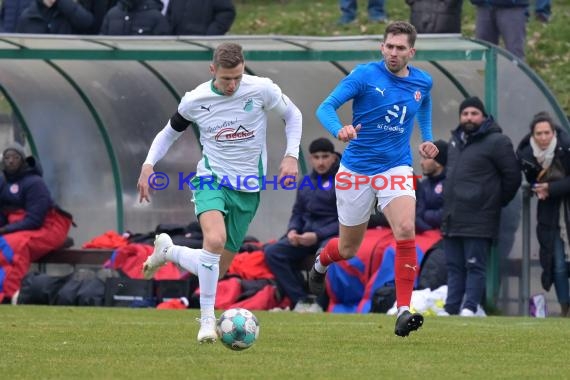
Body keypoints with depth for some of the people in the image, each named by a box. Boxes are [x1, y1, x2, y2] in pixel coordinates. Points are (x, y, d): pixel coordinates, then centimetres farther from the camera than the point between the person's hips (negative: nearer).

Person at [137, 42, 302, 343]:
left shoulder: (262, 90, -10)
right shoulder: (195, 101, -7)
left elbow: (292, 115, 8)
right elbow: (170, 132, 11)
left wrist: (291, 155, -5)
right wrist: (148, 164, -5)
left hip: (248, 188, 2)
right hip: (211, 179, -2)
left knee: (217, 269, 4)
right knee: (215, 239, -33)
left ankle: (168, 251, 36)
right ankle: (207, 319, -22)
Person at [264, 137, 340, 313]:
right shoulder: (306, 182, 19)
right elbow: (297, 212, 23)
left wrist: (317, 235, -18)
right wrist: (293, 230, -1)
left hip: (331, 235, -7)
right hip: (306, 234, 7)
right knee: (272, 251, -15)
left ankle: (321, 303, -23)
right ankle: (301, 301, -21)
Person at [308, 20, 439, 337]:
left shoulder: (422, 82, 0)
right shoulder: (365, 74, -13)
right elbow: (325, 108, -17)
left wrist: (427, 139, 11)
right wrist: (339, 130, -38)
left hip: (396, 168, 2)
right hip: (356, 169, -2)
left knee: (406, 231, -25)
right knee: (347, 250, 10)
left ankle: (404, 312, -22)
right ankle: (321, 262, 49)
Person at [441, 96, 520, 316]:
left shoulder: (496, 142, -7)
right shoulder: (455, 142, 17)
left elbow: (512, 177, -7)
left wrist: (497, 203, 0)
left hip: (478, 221, -8)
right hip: (452, 220, 8)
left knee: (475, 266, -7)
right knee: (454, 267, 8)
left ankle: (469, 308, -10)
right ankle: (451, 310, 9)